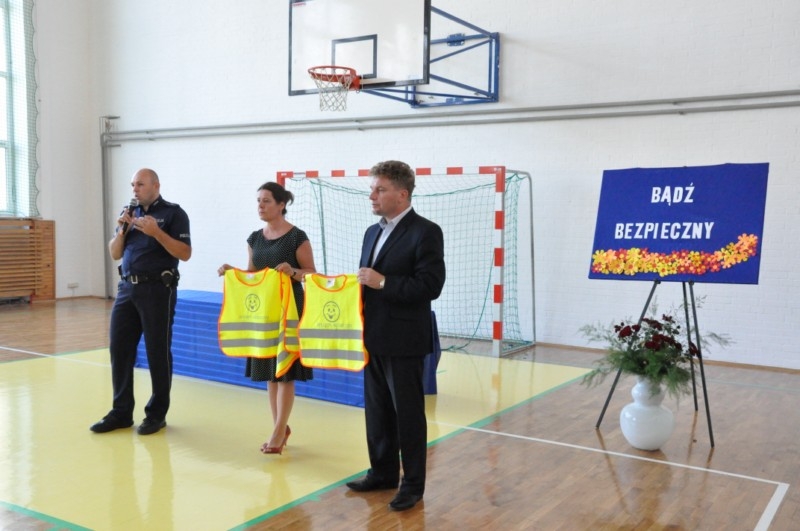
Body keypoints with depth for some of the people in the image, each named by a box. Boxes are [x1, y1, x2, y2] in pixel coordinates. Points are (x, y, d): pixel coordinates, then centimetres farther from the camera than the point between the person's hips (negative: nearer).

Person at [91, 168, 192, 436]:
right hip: (127, 288, 6)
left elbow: (185, 253, -10)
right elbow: (115, 254, 14)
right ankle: (121, 412, 15)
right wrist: (122, 230, -3)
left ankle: (157, 413, 11)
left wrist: (156, 232, -20)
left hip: (158, 289, -6)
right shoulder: (130, 212, 14)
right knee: (120, 348, 5)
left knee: (157, 352, 1)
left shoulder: (173, 213, -3)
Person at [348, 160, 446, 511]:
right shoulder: (373, 232, 14)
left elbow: (430, 285, -19)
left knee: (407, 414, 4)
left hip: (403, 340, -7)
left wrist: (383, 282, -22)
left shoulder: (425, 232, -11)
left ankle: (413, 483, 17)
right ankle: (383, 472, 30)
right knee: (377, 410, 15)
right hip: (373, 338, 8)